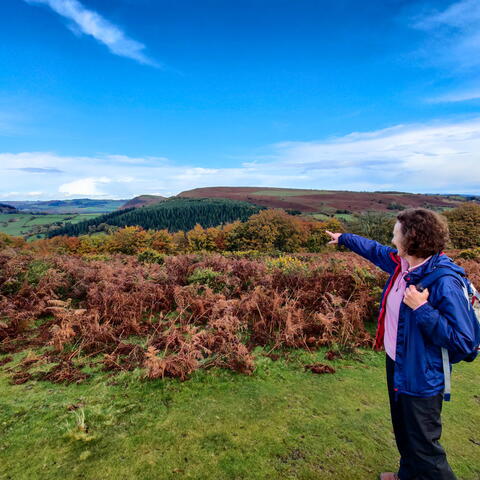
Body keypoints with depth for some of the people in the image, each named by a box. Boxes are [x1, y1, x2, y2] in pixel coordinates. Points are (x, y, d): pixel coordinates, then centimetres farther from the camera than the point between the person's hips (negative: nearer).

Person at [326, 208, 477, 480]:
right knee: (403, 432, 28)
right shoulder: (402, 263, -5)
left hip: (421, 378, -8)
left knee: (423, 445, 8)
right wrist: (343, 238, 26)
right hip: (396, 364, 8)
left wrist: (421, 309, -32)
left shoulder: (444, 283, -28)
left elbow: (463, 343, -27)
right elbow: (374, 249, 14)